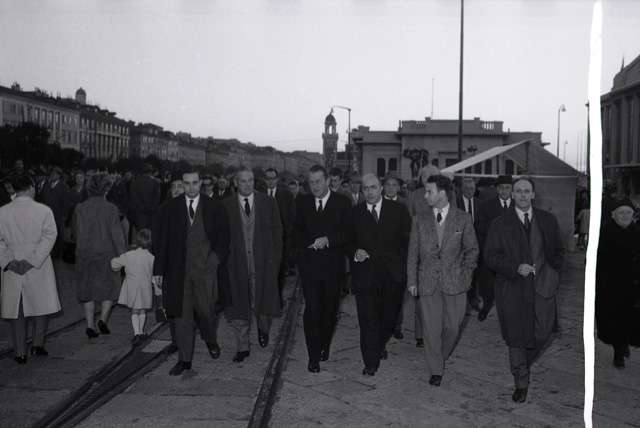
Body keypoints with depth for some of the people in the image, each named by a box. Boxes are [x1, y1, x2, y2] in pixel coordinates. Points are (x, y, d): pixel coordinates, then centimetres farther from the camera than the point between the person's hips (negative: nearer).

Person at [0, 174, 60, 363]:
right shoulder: (44, 211, -7)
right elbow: (49, 237, -12)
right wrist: (32, 260, -12)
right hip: (39, 269, -2)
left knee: (16, 309, 10)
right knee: (43, 304, 15)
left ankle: (20, 353, 12)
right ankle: (38, 344, 12)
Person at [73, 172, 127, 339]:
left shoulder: (80, 208, -1)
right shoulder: (110, 209, -11)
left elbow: (75, 230, 9)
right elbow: (117, 234, -10)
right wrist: (123, 255, -4)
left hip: (84, 254, 3)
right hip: (106, 253, -3)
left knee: (88, 289, 11)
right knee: (109, 286, 12)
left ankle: (90, 325, 8)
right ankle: (103, 319, -1)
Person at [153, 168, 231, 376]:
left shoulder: (215, 207, 3)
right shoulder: (170, 208, 5)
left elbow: (224, 237, 8)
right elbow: (162, 240, 5)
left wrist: (217, 257, -8)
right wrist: (159, 270, 1)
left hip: (205, 269, -1)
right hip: (178, 270, 1)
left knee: (205, 310, 0)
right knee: (181, 316, 6)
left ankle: (211, 340, 33)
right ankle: (184, 359, 18)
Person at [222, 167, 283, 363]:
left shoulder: (268, 202, 4)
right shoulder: (225, 206, 3)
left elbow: (277, 230, 7)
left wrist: (276, 257, 2)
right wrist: (224, 258, -1)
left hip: (264, 261, 0)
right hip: (237, 264, 0)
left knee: (264, 303, 2)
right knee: (239, 307, 5)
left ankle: (263, 328, 36)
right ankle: (243, 347, 21)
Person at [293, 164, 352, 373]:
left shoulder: (343, 202, -2)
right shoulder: (303, 202, 7)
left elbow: (347, 233, -4)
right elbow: (297, 230, 17)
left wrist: (327, 240, -19)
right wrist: (303, 246, -1)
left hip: (332, 264, 0)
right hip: (309, 262, 1)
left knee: (330, 308, 10)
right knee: (312, 308, -6)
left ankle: (325, 345, 32)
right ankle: (314, 355, 2)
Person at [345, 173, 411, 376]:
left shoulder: (399, 210, 2)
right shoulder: (355, 213, 5)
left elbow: (408, 239, 3)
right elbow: (347, 241, 10)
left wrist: (401, 261, -7)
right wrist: (354, 252, -10)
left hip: (393, 274, 1)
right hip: (365, 273, 0)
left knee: (389, 315, 14)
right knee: (368, 318, -2)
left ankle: (381, 344, 42)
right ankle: (371, 361, 8)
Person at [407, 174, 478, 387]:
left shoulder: (463, 218, -1)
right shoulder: (419, 220, 2)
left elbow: (472, 249, 8)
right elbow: (413, 252, 5)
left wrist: (466, 272, -1)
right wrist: (412, 280, 1)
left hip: (454, 281, 0)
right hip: (428, 280, 1)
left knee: (452, 325, 7)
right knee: (431, 327, 3)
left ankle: (442, 355, 35)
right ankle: (436, 370, 17)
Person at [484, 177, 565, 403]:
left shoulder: (548, 220, 7)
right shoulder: (499, 225, -1)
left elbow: (559, 250, 14)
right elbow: (491, 256, -4)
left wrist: (554, 274, 1)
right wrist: (516, 268, -17)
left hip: (542, 286, 2)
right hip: (513, 289, -2)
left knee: (542, 332, 1)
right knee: (516, 337, 4)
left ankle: (523, 364, 33)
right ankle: (521, 384, 20)